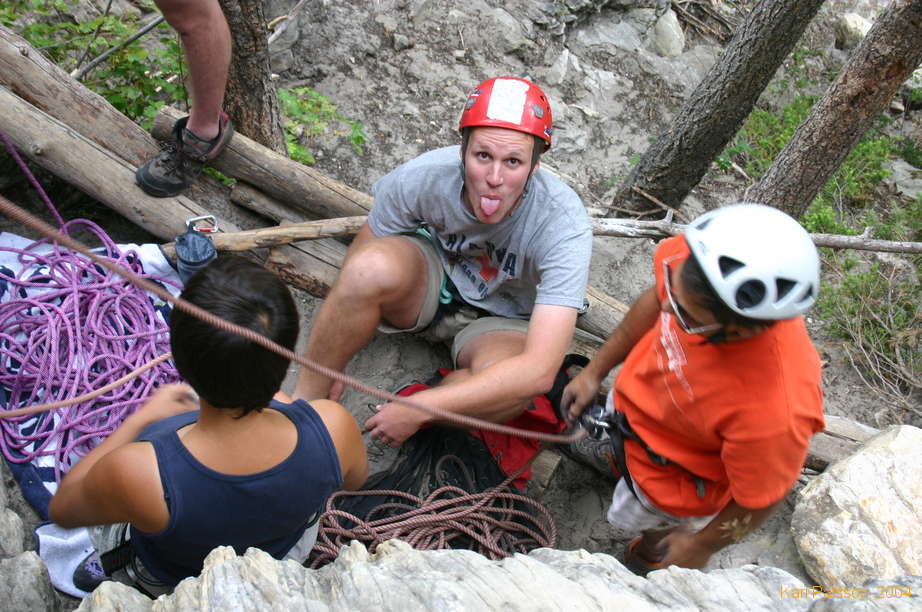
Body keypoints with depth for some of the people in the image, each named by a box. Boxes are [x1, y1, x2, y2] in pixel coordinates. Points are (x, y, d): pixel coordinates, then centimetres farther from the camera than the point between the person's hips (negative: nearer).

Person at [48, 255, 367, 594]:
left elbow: (62, 509, -17)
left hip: (166, 585, -1)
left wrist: (142, 417, -8)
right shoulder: (333, 428, -39)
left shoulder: (136, 473, -44)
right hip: (292, 553, 2)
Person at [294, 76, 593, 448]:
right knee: (372, 267, -34)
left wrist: (417, 409, -37)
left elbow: (539, 371, -37)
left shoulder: (564, 225, -32)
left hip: (503, 321, -1)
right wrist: (328, 369, -9)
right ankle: (305, 402, -14)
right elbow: (360, 254, -9)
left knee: (508, 385, -38)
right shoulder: (424, 176, -26)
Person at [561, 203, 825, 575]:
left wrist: (700, 547, -6)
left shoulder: (775, 412, -48)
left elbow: (757, 501, -26)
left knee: (654, 545, 28)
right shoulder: (687, 256, -35)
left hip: (677, 473, -4)